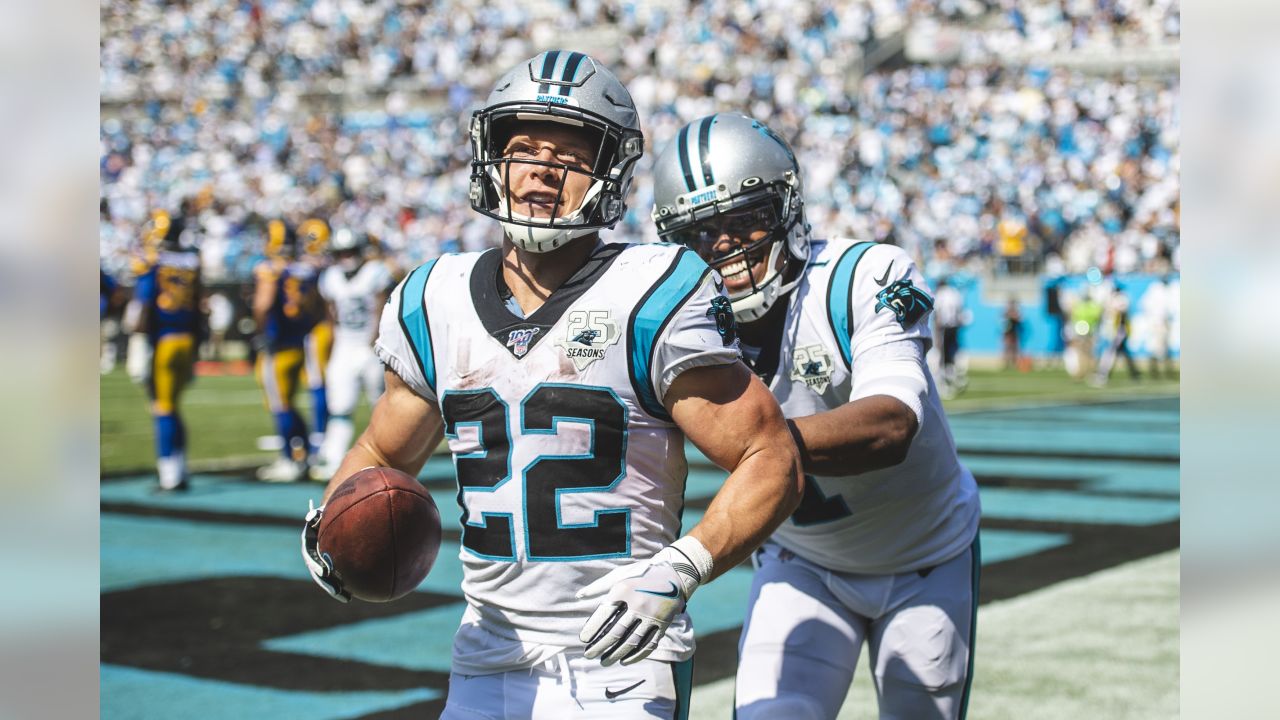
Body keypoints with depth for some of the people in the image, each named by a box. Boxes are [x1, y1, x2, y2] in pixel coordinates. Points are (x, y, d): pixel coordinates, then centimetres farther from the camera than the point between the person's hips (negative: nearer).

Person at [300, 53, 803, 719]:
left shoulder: (652, 301, -9)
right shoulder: (436, 304, 6)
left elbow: (773, 464, -9)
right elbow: (382, 456, 20)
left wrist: (678, 571, -22)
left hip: (620, 666, -4)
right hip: (485, 664, 5)